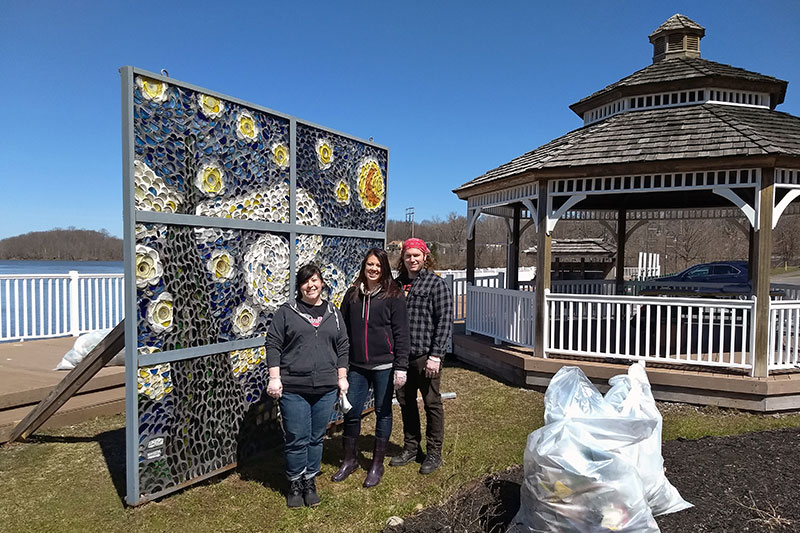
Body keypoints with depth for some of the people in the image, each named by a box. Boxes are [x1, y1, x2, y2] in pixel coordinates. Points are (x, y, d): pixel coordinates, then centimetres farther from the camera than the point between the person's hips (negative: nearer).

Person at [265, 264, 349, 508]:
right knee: (296, 439, 2)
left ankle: (309, 481, 27)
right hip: (293, 388, -3)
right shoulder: (286, 312, 1)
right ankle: (295, 484, 22)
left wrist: (342, 377, 8)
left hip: (326, 388, 3)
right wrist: (274, 378, -7)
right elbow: (273, 345, -1)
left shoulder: (333, 313, 11)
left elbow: (343, 347, 13)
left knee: (316, 438, 11)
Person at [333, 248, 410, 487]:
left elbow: (401, 333, -8)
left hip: (384, 365, -3)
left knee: (383, 412, 10)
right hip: (357, 366, 3)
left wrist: (400, 366, -12)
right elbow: (343, 329, 11)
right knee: (351, 412, 8)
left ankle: (377, 464, 26)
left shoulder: (393, 295, -6)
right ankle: (350, 460, 29)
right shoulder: (352, 294, 5)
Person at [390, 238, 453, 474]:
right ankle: (411, 448, 32)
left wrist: (436, 355, -15)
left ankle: (434, 453, 21)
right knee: (405, 402, 15)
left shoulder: (436, 284, -5)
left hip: (425, 356, -5)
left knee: (432, 404, 6)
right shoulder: (397, 284, 10)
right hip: (401, 356, 6)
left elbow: (444, 322, -10)